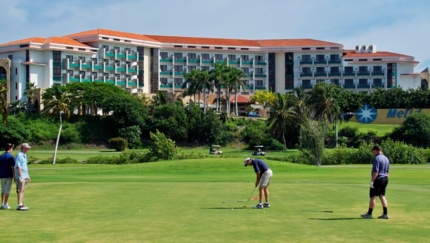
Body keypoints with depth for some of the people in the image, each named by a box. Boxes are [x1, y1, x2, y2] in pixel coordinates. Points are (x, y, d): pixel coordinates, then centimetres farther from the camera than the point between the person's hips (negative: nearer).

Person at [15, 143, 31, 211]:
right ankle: (19, 205, -15)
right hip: (20, 176, -10)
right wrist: (20, 176, -23)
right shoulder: (19, 155, -13)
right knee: (20, 190, -12)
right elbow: (18, 166, -19)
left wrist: (28, 176, 23)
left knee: (22, 190, 9)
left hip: (25, 176, 10)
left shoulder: (24, 155, 17)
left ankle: (21, 204, 12)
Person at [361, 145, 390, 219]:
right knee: (382, 196, 11)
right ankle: (385, 214, 7)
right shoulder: (386, 158, 13)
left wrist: (372, 181, -19)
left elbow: (375, 171, -21)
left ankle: (369, 213, 6)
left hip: (378, 179, -8)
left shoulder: (377, 158, -15)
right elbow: (387, 171, 18)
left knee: (372, 196, 0)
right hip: (385, 179, 8)